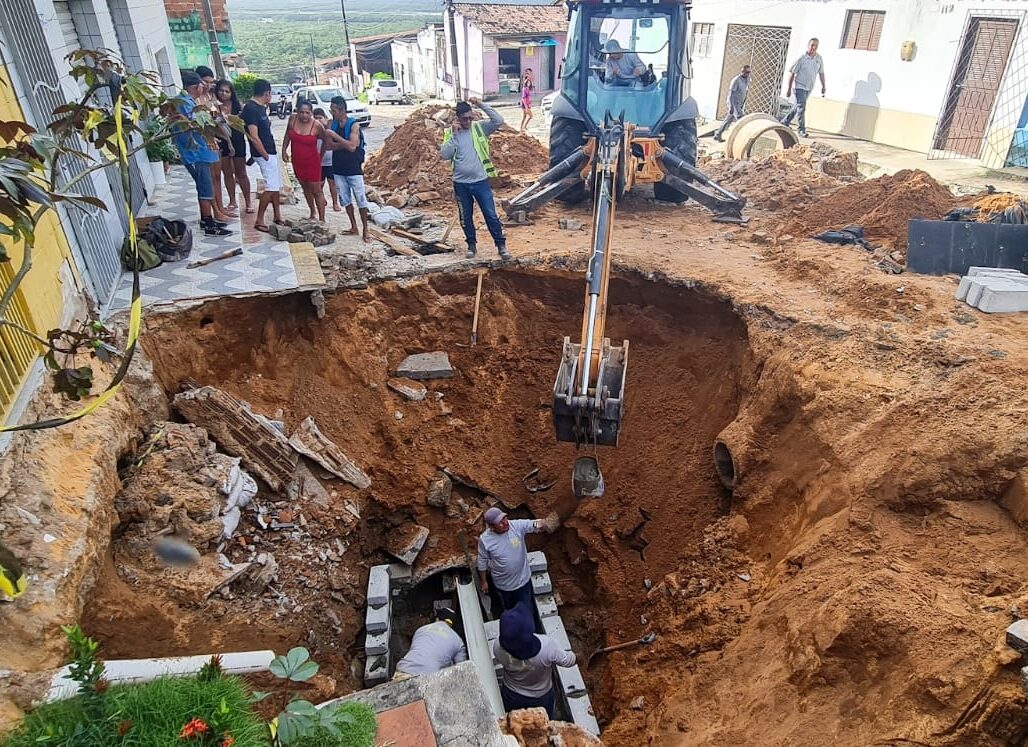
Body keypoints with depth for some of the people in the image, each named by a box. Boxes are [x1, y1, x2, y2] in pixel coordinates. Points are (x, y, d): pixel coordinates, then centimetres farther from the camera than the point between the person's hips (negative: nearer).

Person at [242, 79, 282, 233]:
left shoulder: (260, 107, 11)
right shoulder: (251, 109, -17)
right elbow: (254, 137, -21)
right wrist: (265, 155, -16)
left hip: (270, 151, 10)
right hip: (264, 153, -10)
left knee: (276, 185, 13)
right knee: (270, 188, -10)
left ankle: (277, 217, 22)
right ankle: (259, 221, -5)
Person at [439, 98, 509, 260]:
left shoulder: (480, 128, 0)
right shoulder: (451, 133, 1)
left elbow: (499, 121, -14)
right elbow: (444, 155, -10)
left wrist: (481, 105, -16)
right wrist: (454, 135, -16)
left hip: (480, 181, -1)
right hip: (461, 184, 1)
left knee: (491, 215, -1)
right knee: (466, 217, 12)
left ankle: (501, 245, 9)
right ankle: (471, 244, 28)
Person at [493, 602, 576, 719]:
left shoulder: (498, 647, -35)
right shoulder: (547, 646, -41)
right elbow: (569, 661, -20)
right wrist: (573, 656, 3)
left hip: (511, 696, 1)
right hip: (540, 697, -1)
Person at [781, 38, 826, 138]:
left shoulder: (819, 58, 3)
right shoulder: (801, 58, -11)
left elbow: (821, 73, 13)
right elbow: (792, 73, -7)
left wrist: (823, 86, 12)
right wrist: (789, 89, -9)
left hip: (809, 88, 6)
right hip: (800, 86, -6)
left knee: (798, 106, 14)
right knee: (801, 107, -11)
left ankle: (785, 122, 28)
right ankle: (802, 129, -8)